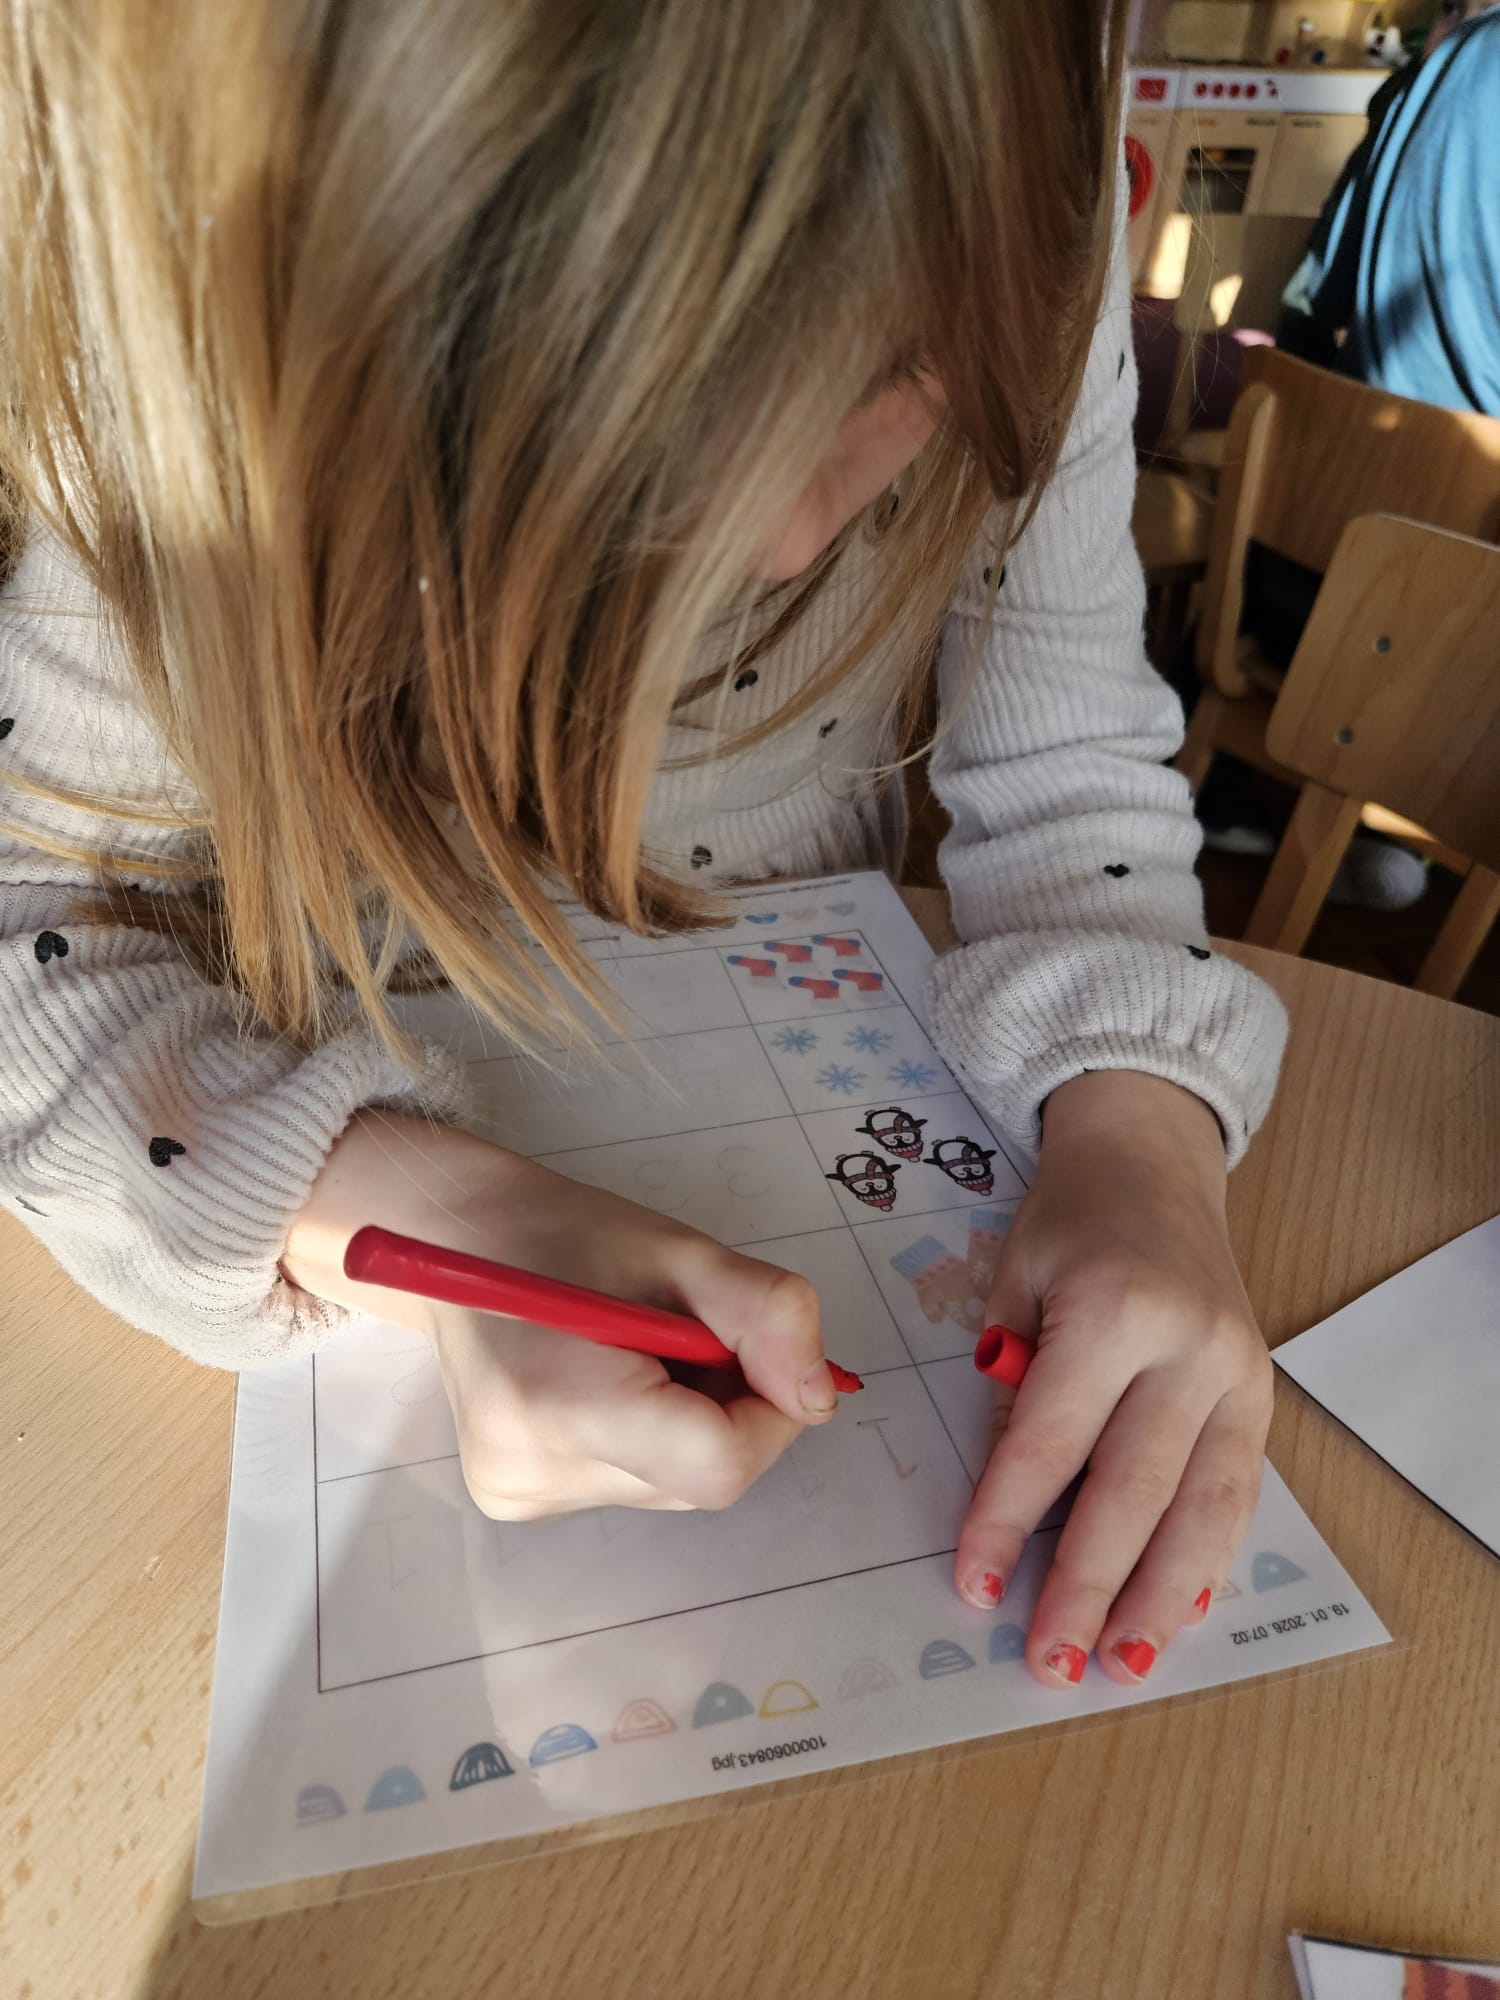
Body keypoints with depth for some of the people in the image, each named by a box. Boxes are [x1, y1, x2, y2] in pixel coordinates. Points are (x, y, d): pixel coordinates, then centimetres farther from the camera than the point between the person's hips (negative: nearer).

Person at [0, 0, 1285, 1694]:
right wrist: (413, 1208, -39)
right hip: (389, 1089, -1)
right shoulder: (241, 324, -23)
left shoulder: (1008, 244, -18)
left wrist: (1142, 1124, -31)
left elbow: (1068, 775, -12)